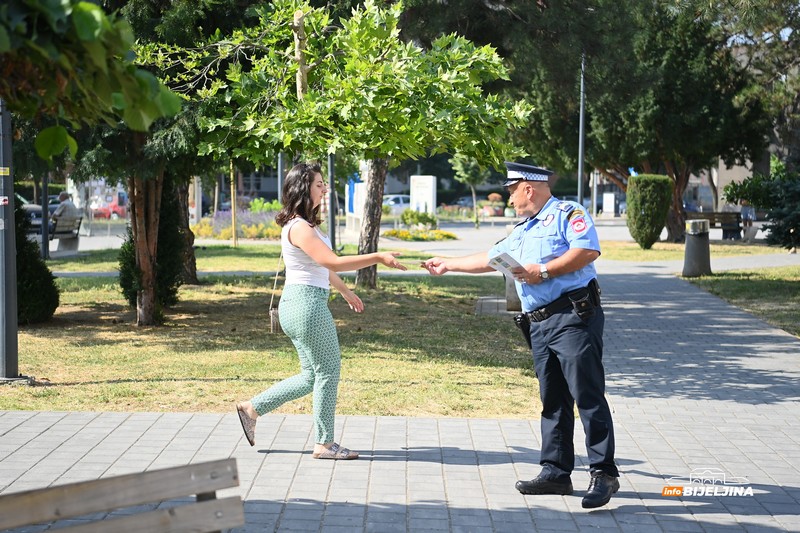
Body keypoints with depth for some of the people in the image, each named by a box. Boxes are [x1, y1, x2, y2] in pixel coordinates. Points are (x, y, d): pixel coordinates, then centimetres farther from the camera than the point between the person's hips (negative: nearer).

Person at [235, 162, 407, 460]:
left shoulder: (305, 224, 16)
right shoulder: (299, 227, -17)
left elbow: (321, 265, 28)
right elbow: (333, 262, -25)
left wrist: (345, 291, 35)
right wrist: (379, 258, -24)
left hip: (300, 306, 10)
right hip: (307, 304, -10)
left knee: (312, 375, 15)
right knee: (328, 372, -1)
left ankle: (252, 409, 19)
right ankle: (324, 444, 8)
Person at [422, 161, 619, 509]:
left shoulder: (568, 214, -2)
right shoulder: (522, 232, 27)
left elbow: (587, 250, -18)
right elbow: (488, 259, 37)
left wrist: (543, 271, -15)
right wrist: (447, 265, 41)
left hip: (573, 317, -9)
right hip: (539, 324, 9)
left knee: (588, 396, -11)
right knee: (553, 401, 8)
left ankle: (604, 473, -11)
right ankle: (555, 472, 12)